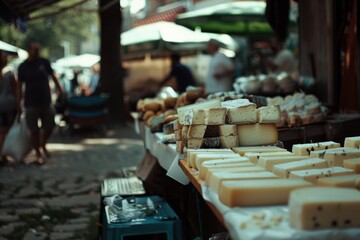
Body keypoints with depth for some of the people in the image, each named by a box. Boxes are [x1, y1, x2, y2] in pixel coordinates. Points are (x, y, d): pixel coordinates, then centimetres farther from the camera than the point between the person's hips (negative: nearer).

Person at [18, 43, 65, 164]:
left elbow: (53, 76, 11)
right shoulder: (23, 67, -3)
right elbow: (20, 86, -1)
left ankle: (43, 145, 35)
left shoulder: (44, 62, 2)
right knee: (34, 130, 1)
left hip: (45, 101, 2)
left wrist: (60, 90, 4)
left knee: (49, 126, 8)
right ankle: (38, 154, 17)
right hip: (31, 103, -2)